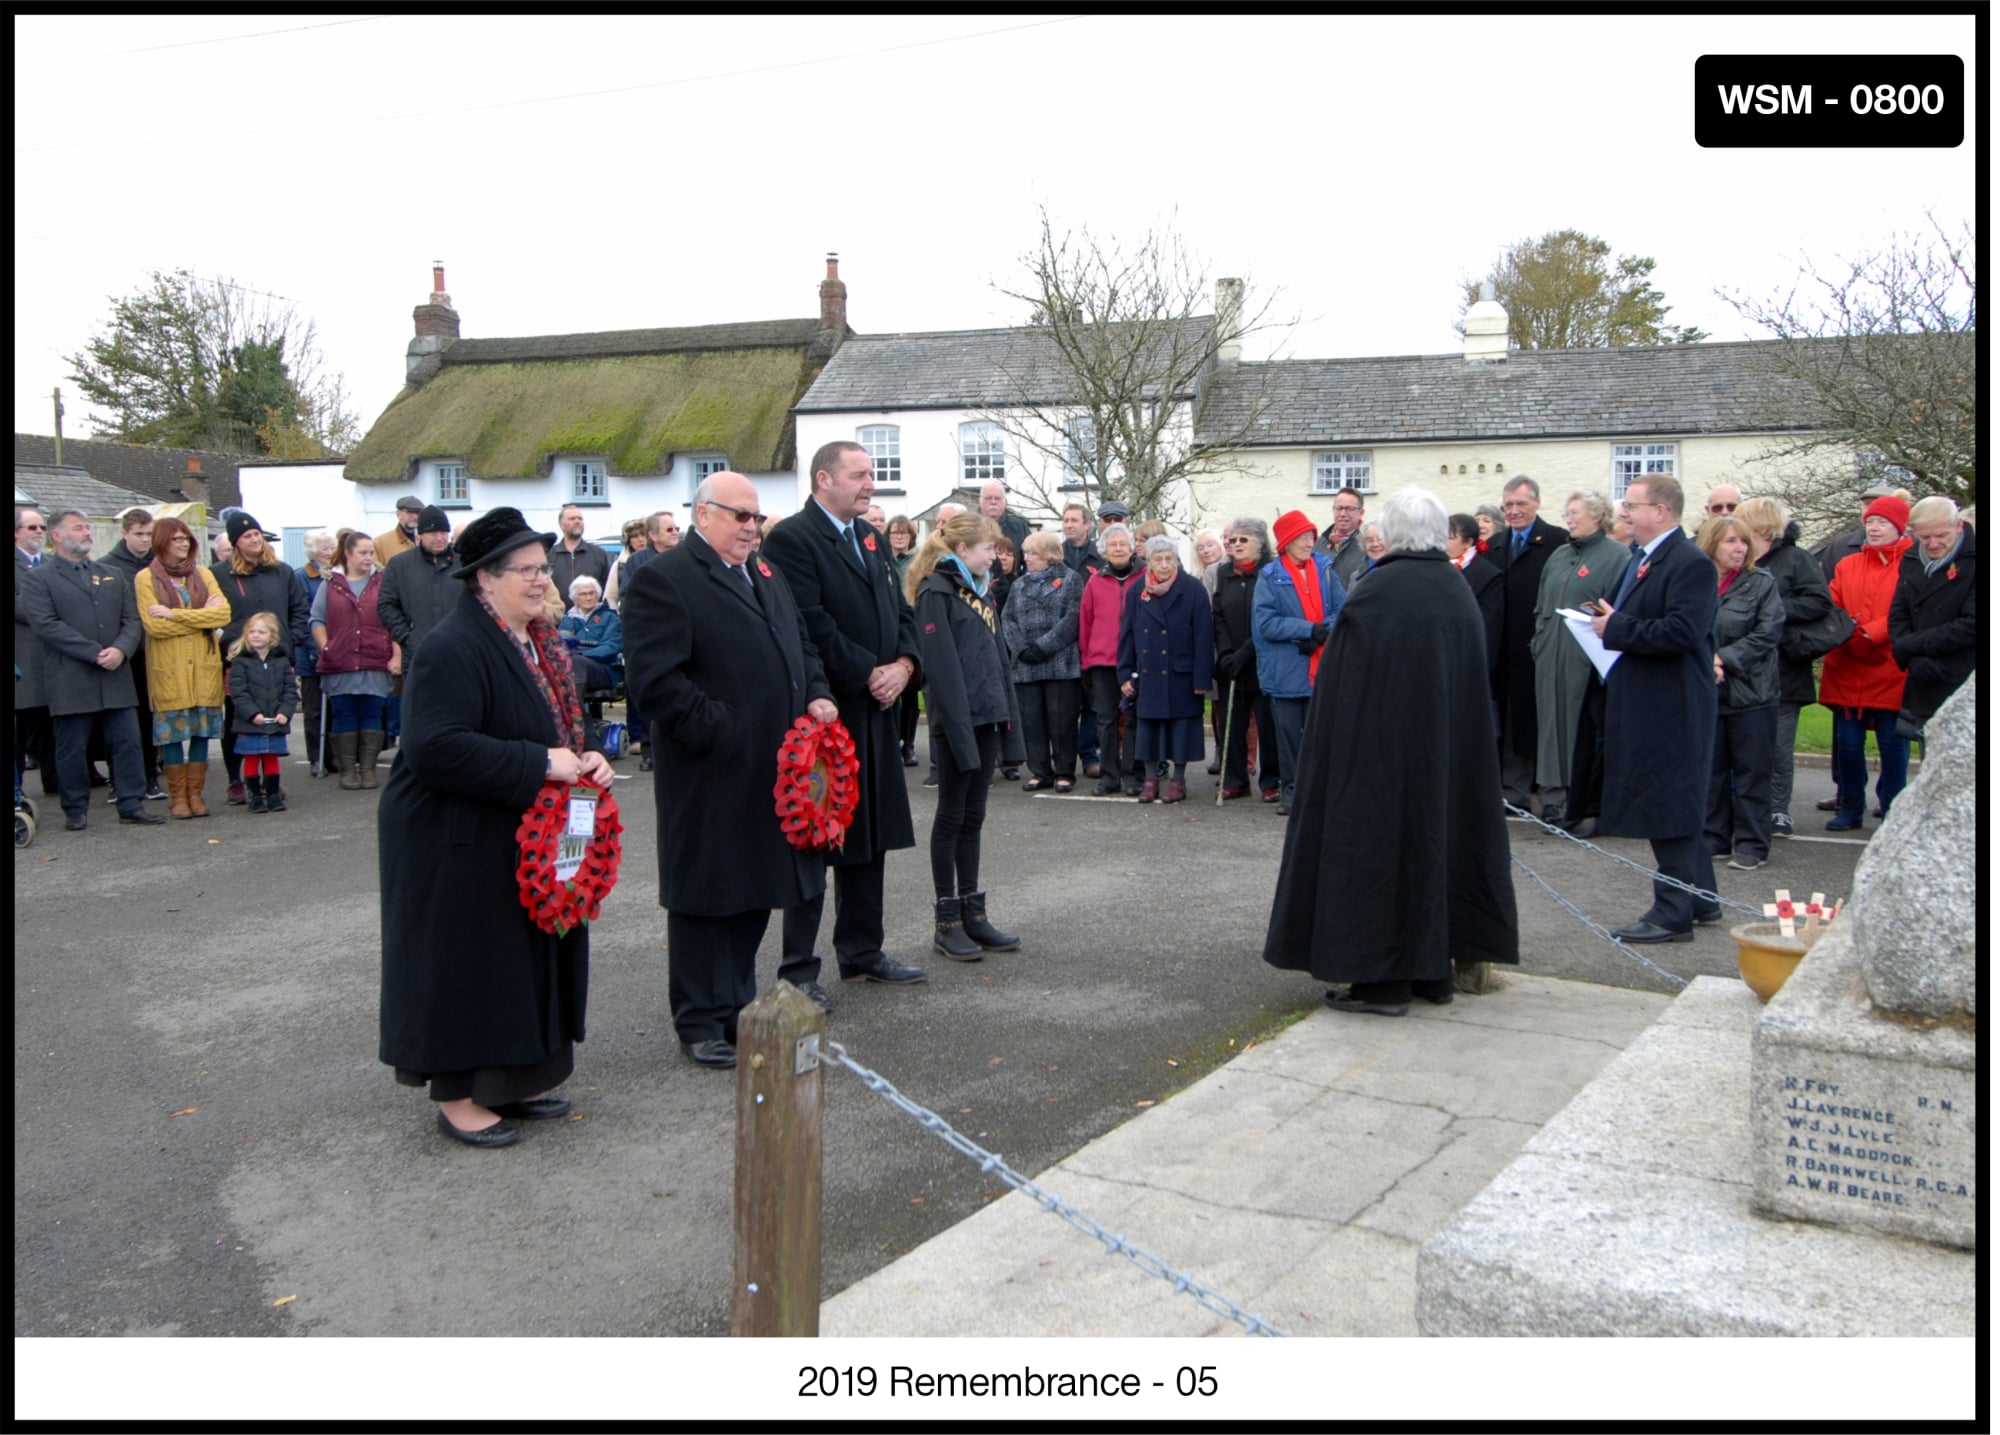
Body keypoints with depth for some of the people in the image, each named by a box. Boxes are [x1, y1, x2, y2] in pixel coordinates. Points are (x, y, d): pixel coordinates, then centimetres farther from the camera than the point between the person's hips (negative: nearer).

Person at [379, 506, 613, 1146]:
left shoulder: (539, 640, 9)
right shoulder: (453, 648, -21)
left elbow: (557, 726, 19)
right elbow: (435, 747, -30)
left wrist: (584, 761, -3)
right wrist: (539, 765, -27)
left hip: (525, 836, 9)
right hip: (460, 846, -9)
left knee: (524, 957, 16)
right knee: (468, 966, 1)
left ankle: (511, 1081, 29)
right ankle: (457, 1095, 16)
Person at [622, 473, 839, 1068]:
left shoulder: (766, 573, 17)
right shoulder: (663, 579, -11)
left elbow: (801, 645, 24)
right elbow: (653, 677, -18)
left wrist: (817, 694, 5)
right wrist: (718, 730, -20)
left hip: (770, 768, 8)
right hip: (710, 773, -8)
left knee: (756, 887, 16)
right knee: (705, 894, 3)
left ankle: (738, 1005, 30)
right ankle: (700, 1021, 15)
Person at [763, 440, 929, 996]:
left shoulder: (871, 538, 16)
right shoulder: (791, 538, -11)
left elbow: (901, 611, 15)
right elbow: (812, 627, -19)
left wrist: (903, 664, -4)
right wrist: (868, 674, -15)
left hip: (876, 711, 8)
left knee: (871, 836, 15)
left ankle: (862, 951, 27)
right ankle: (798, 969, 8)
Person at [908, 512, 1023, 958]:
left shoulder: (977, 591, 17)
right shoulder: (936, 591, -9)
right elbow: (940, 665, -17)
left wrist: (1006, 717, 11)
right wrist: (959, 727, -22)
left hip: (987, 717, 8)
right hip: (958, 720, -8)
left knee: (973, 817, 12)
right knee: (952, 817, 1)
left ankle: (972, 914, 18)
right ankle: (947, 921, 9)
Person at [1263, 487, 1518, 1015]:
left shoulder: (1373, 595, -16)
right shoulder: (1461, 594, 3)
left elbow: (1342, 686, -12)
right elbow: (1476, 687, 10)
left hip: (1380, 749, -6)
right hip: (1448, 750, 6)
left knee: (1381, 840, 1)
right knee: (1437, 832, 15)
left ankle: (1384, 977, 3)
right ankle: (1433, 969, 24)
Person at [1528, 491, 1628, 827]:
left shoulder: (1617, 557, -4)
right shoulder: (1559, 556, 17)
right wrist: (1539, 640, 12)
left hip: (1586, 658, -6)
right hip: (1551, 655, 6)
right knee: (1552, 720, 6)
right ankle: (1554, 796, 12)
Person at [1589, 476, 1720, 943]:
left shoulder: (1690, 564, -16)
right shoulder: (1641, 559, 15)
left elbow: (1683, 632, -27)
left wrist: (1618, 628, -20)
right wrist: (1606, 621, 2)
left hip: (1671, 710, -10)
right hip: (1646, 707, 10)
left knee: (1670, 809, -4)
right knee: (1677, 806, 18)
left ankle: (1674, 913, 5)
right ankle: (1700, 898, 31)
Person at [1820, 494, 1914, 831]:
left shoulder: (1913, 566, -3)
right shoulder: (1847, 566, 13)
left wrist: (1870, 633, -19)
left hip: (1891, 673, -4)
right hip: (1847, 673, 4)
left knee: (1893, 745, 3)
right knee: (1847, 743, 7)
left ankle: (1892, 812, 14)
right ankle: (1849, 807, 20)